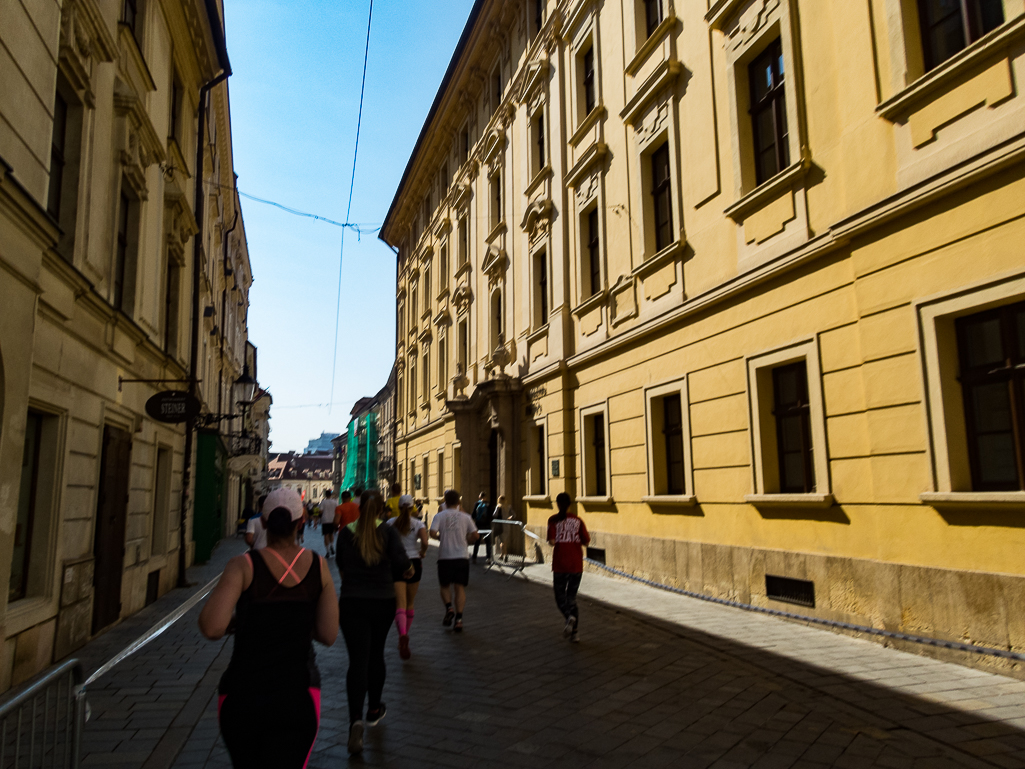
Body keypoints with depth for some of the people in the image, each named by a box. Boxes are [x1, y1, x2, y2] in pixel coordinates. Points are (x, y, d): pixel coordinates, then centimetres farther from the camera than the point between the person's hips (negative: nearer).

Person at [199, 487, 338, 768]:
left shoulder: (243, 566, -10)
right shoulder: (318, 567, -3)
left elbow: (212, 628, -21)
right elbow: (328, 635, -2)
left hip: (243, 695, 0)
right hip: (297, 697, 0)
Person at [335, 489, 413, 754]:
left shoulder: (345, 533, -2)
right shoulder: (388, 531, -7)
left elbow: (340, 564, 9)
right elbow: (402, 563, -16)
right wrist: (406, 572, 6)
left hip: (352, 602, 0)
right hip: (383, 601, 1)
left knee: (358, 660, -3)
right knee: (376, 655, 20)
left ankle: (356, 720, -20)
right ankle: (374, 710, 35)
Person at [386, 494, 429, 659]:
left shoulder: (391, 523, 0)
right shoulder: (418, 524, -3)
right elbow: (425, 542, -18)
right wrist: (422, 552, 2)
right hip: (414, 563, 1)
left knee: (400, 604, -8)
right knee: (409, 604, 19)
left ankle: (402, 635, -33)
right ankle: (405, 634, 30)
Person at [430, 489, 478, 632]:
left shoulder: (439, 516, 0)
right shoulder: (465, 517, 4)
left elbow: (433, 533, -12)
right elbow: (475, 535, 0)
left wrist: (440, 537, 8)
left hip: (445, 557, -1)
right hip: (461, 556, 1)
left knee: (445, 585, 16)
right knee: (460, 587, 4)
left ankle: (449, 608, -6)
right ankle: (459, 618, -4)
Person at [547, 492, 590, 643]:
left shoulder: (554, 520, -4)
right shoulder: (577, 520, 2)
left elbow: (552, 541, -15)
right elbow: (586, 541, -2)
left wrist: (553, 542, 8)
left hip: (560, 564, -2)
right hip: (576, 564, 2)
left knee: (560, 596, 11)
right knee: (572, 596, 14)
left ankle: (570, 616, -19)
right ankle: (573, 632, 10)